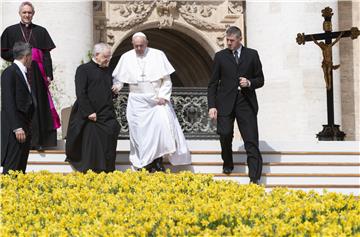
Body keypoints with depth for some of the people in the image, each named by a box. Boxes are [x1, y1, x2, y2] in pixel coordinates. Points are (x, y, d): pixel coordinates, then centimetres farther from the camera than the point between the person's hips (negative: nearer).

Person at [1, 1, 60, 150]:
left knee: (38, 105, -1)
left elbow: (46, 55, 7)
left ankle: (37, 140, 2)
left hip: (37, 74, 1)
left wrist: (49, 74, -2)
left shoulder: (41, 31, 11)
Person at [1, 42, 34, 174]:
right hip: (14, 130, -9)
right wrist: (17, 128, -20)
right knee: (12, 169, -10)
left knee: (21, 168, 9)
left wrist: (26, 128, 12)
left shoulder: (22, 73, 15)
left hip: (23, 129, 9)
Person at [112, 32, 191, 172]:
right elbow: (118, 77, 12)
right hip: (137, 101, 1)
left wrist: (163, 96, -9)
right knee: (140, 130, -1)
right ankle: (144, 163, 7)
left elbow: (166, 79, 1)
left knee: (161, 125, -16)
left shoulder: (158, 55, 0)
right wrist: (116, 86, -10)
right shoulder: (126, 58, 4)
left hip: (157, 99, -1)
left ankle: (158, 159, -6)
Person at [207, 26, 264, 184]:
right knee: (225, 135, -3)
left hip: (246, 103, -1)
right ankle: (227, 164, 26)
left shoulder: (252, 55, 8)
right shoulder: (220, 56, 8)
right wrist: (212, 106, -2)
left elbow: (260, 80, 11)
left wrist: (250, 83, -11)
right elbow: (213, 83, 7)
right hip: (226, 103, 1)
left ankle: (255, 178, -9)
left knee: (251, 141, -7)